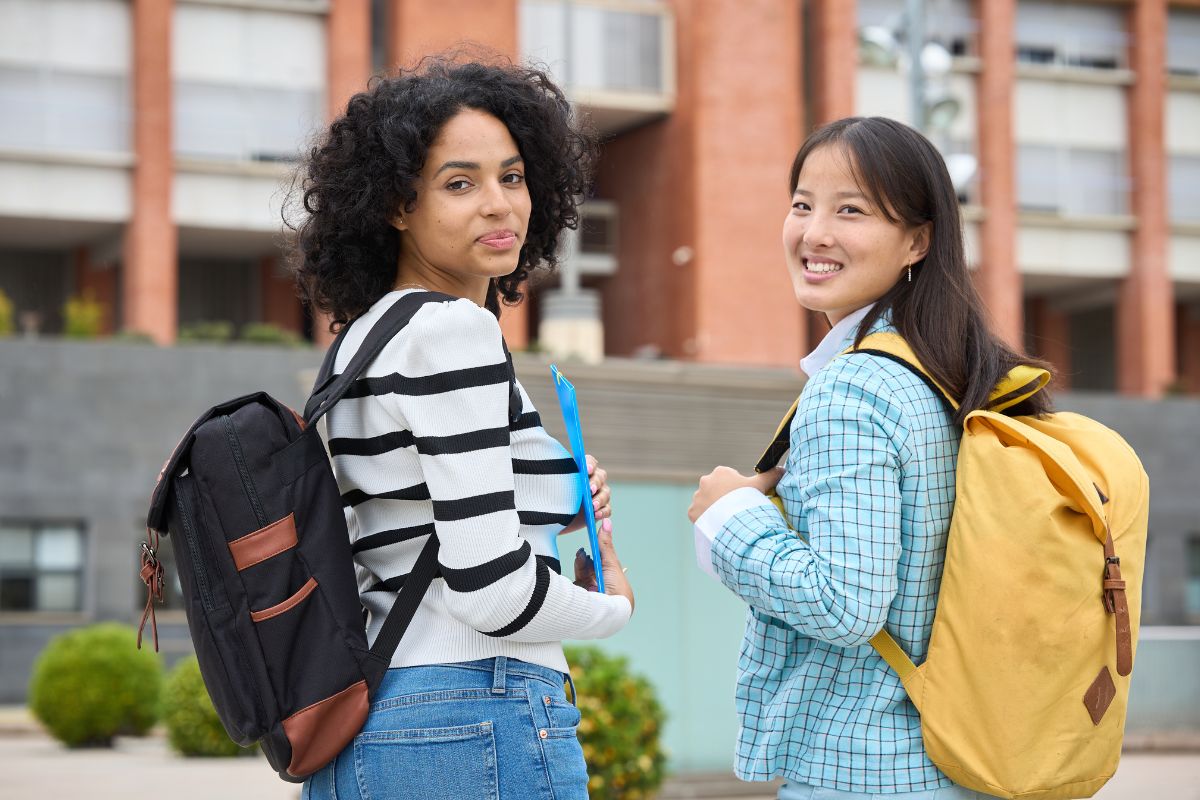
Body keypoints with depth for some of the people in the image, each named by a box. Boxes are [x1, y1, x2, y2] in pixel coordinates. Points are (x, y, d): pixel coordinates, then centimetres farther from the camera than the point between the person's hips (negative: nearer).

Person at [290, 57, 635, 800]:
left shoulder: (360, 338, 14)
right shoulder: (457, 330, -12)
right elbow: (490, 589, -18)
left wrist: (553, 508, 10)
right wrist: (613, 609, 1)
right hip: (479, 732, -9)